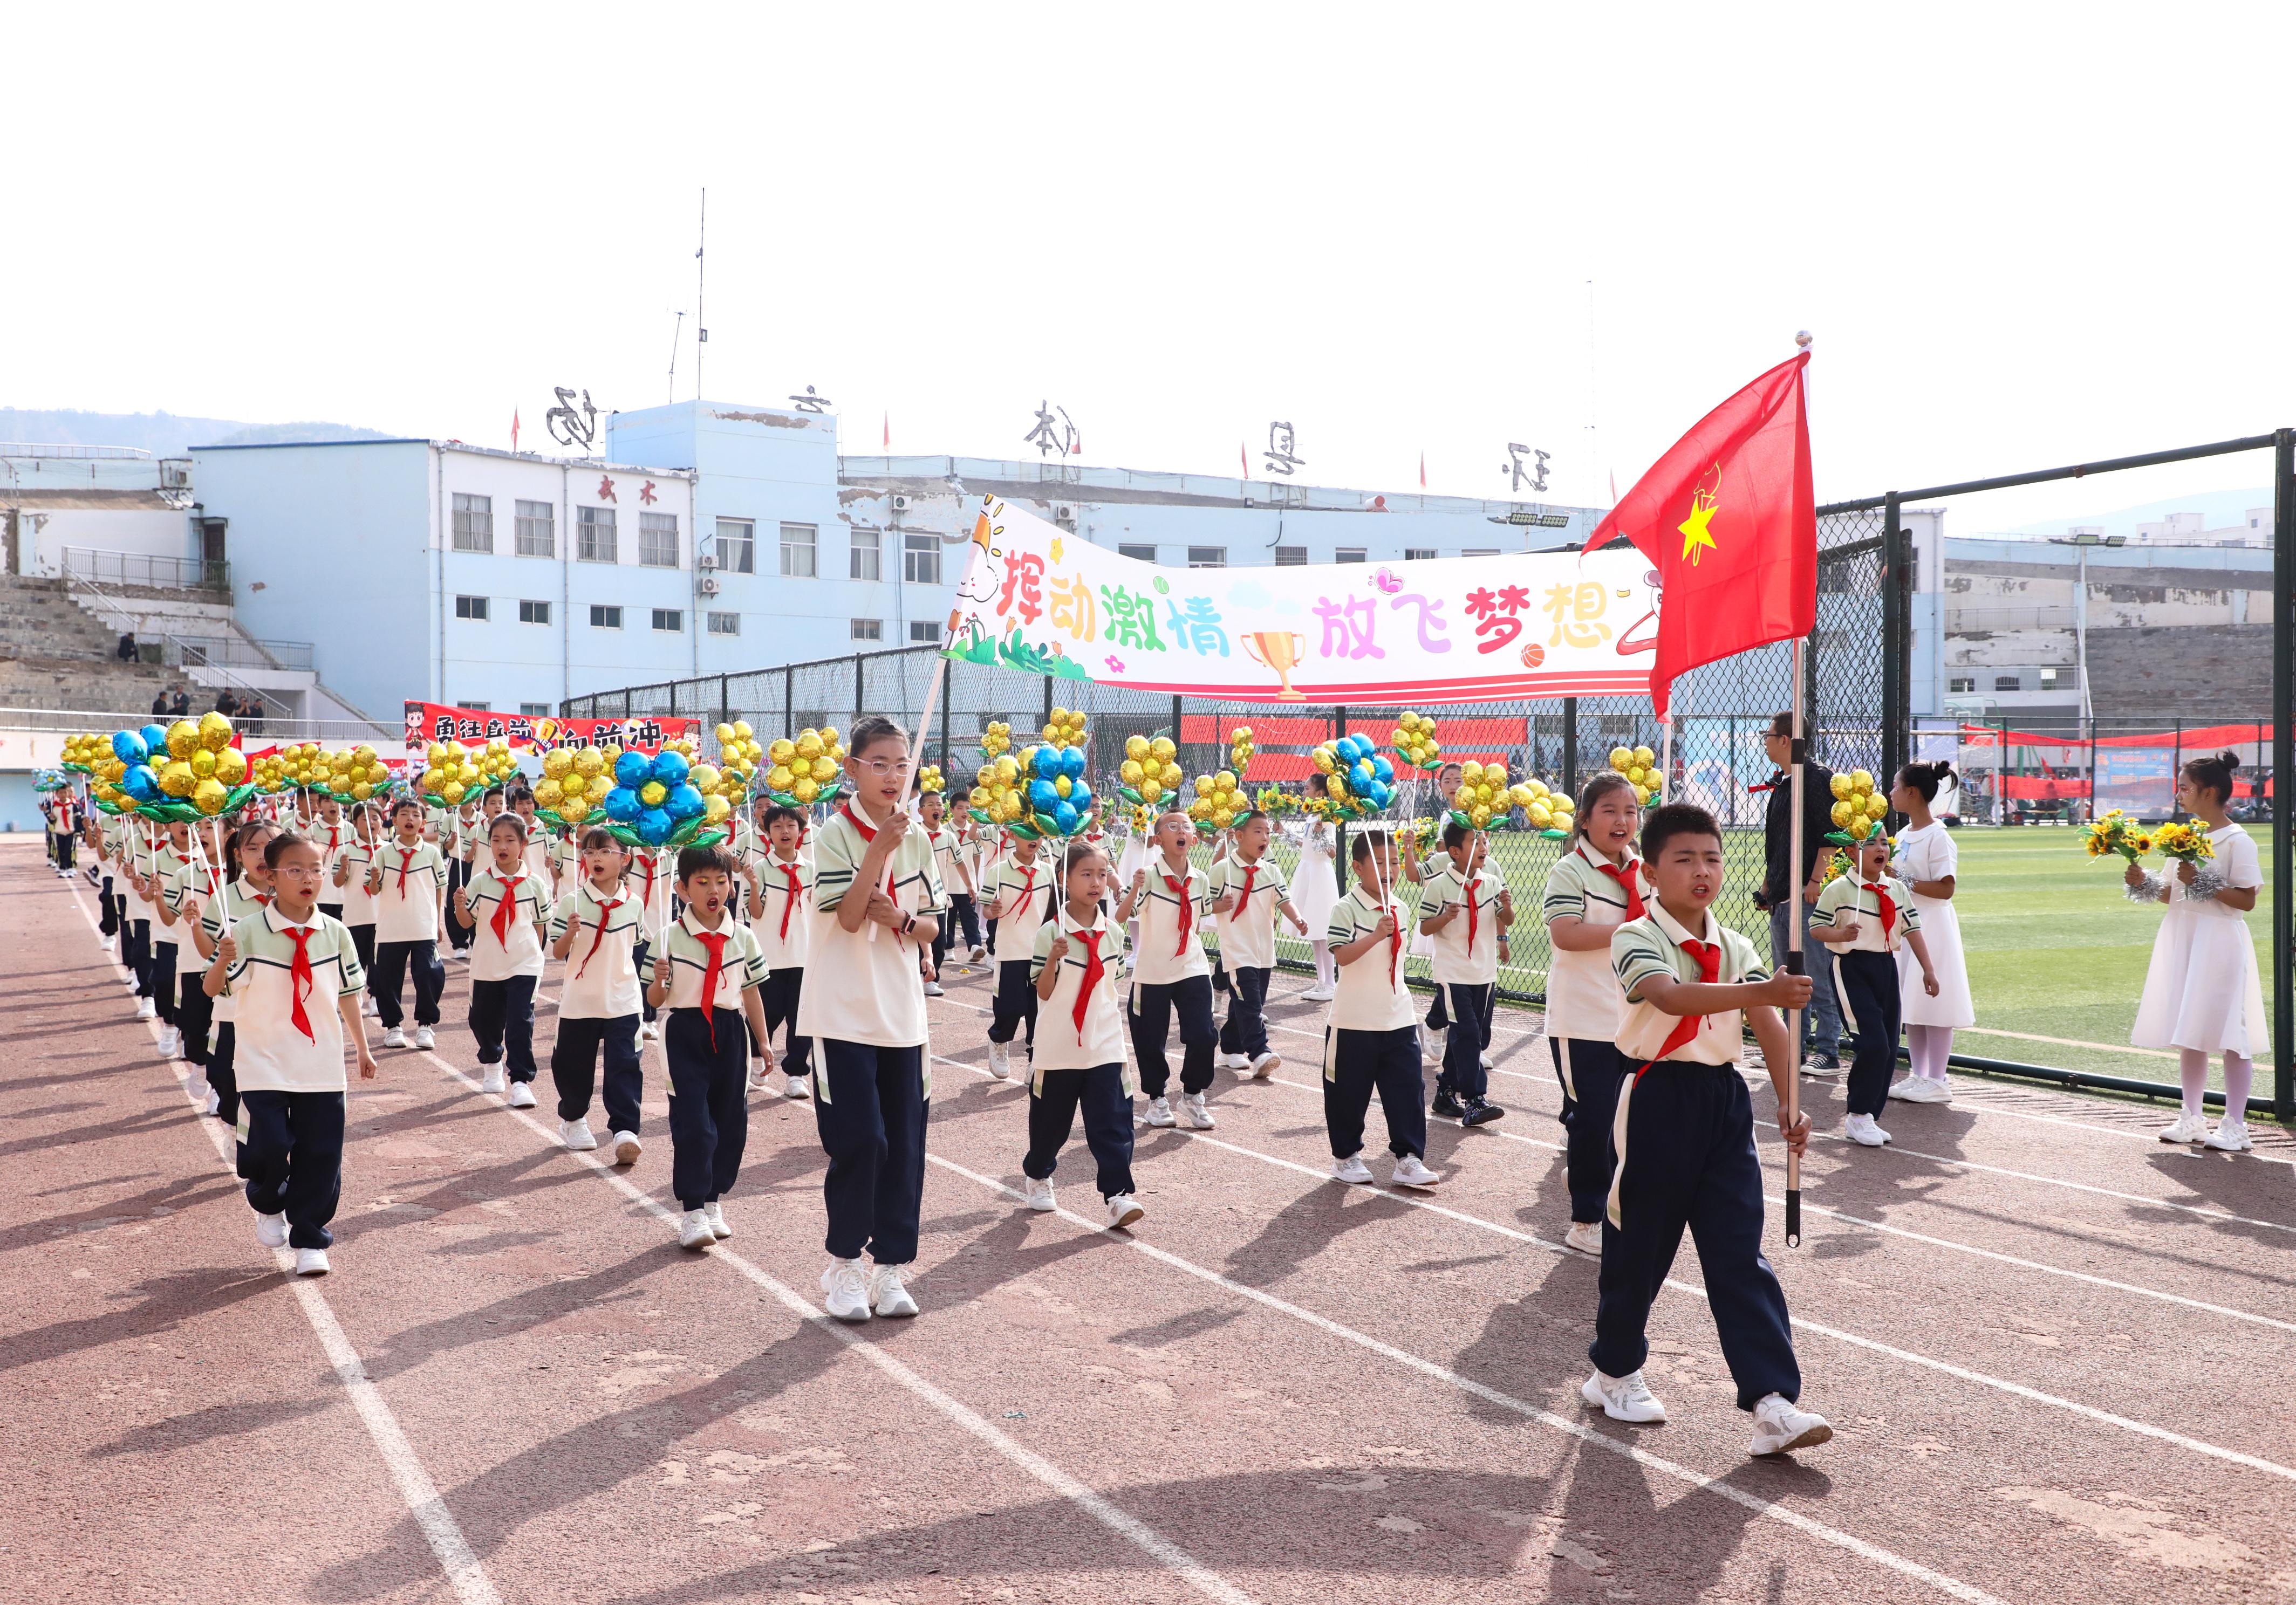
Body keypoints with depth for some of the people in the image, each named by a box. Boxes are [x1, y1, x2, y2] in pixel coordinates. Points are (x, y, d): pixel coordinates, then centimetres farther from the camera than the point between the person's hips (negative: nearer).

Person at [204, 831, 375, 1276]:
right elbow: (212, 989, -11)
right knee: (268, 1147, -8)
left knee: (320, 1156, 3)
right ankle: (268, 1205, 26)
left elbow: (348, 994, 10)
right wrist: (224, 960, -32)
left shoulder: (335, 934, 1)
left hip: (322, 1065, 2)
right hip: (264, 1064, -2)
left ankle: (309, 1239, 18)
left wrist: (362, 1049, 12)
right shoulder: (249, 932, -8)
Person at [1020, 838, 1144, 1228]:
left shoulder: (1114, 931, 2)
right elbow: (1043, 993, -12)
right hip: (1059, 1047, -2)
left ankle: (1118, 1194, -4)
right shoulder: (1051, 933, -11)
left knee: (1113, 1124, -5)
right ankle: (1036, 1174, 36)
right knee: (1051, 1120, 12)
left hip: (1105, 1047, 3)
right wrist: (1053, 958, -28)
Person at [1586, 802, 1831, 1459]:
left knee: (1741, 1256, -1)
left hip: (1725, 1098, 4)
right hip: (1659, 1100, -4)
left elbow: (1771, 1029, 1)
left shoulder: (1736, 948, 7)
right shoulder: (1636, 940, -11)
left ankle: (1773, 1402, -5)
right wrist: (1762, 992, -44)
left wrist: (1789, 1106, -13)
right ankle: (1615, 1373, 29)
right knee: (1638, 1247, 9)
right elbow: (1672, 997, -31)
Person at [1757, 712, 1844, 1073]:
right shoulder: (1780, 783, 18)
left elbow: (1830, 835, -15)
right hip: (1780, 895, 9)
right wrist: (1768, 885, 20)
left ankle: (1828, 1052, -3)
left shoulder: (1817, 778, -9)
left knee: (1817, 977, -7)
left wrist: (1816, 881, -19)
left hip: (1808, 894, -9)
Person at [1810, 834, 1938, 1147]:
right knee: (1874, 1043, -15)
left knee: (1889, 1049, 6)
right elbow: (1816, 926, -6)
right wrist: (1842, 935, -26)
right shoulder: (1838, 889, -8)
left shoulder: (1897, 890, 8)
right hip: (1852, 968, -6)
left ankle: (1867, 1118, 17)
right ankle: (1858, 1116, -1)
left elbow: (1912, 929, 11)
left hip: (1887, 967, 6)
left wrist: (1928, 969, 7)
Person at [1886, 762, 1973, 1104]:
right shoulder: (1903, 835, 13)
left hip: (1931, 928, -9)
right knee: (1908, 1003, 10)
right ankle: (1919, 1076, 18)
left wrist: (1904, 882, -22)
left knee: (1931, 1001, -6)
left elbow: (1945, 889, -19)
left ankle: (1937, 1082, -1)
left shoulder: (1937, 837, -14)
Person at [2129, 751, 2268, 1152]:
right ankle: (2192, 1120, 20)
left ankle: (2235, 1126, 2)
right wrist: (2143, 882, -1)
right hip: (2182, 939, 8)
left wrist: (2203, 882, -23)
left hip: (2219, 942, -7)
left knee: (2229, 1034, -4)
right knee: (2187, 1034, 11)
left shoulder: (2237, 841, -11)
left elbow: (2247, 900, -16)